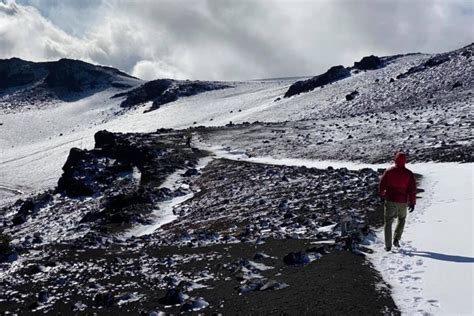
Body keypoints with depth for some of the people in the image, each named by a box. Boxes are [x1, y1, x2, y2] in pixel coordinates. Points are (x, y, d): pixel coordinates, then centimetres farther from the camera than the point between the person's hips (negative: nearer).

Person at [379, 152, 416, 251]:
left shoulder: (388, 171, -5)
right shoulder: (409, 174, -5)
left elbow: (382, 184, 2)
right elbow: (413, 189, -6)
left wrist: (382, 195, 20)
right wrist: (412, 202, 2)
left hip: (390, 200, 0)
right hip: (403, 202, 0)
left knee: (388, 222, 8)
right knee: (401, 219, 24)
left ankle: (388, 246, 4)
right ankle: (396, 239, 10)